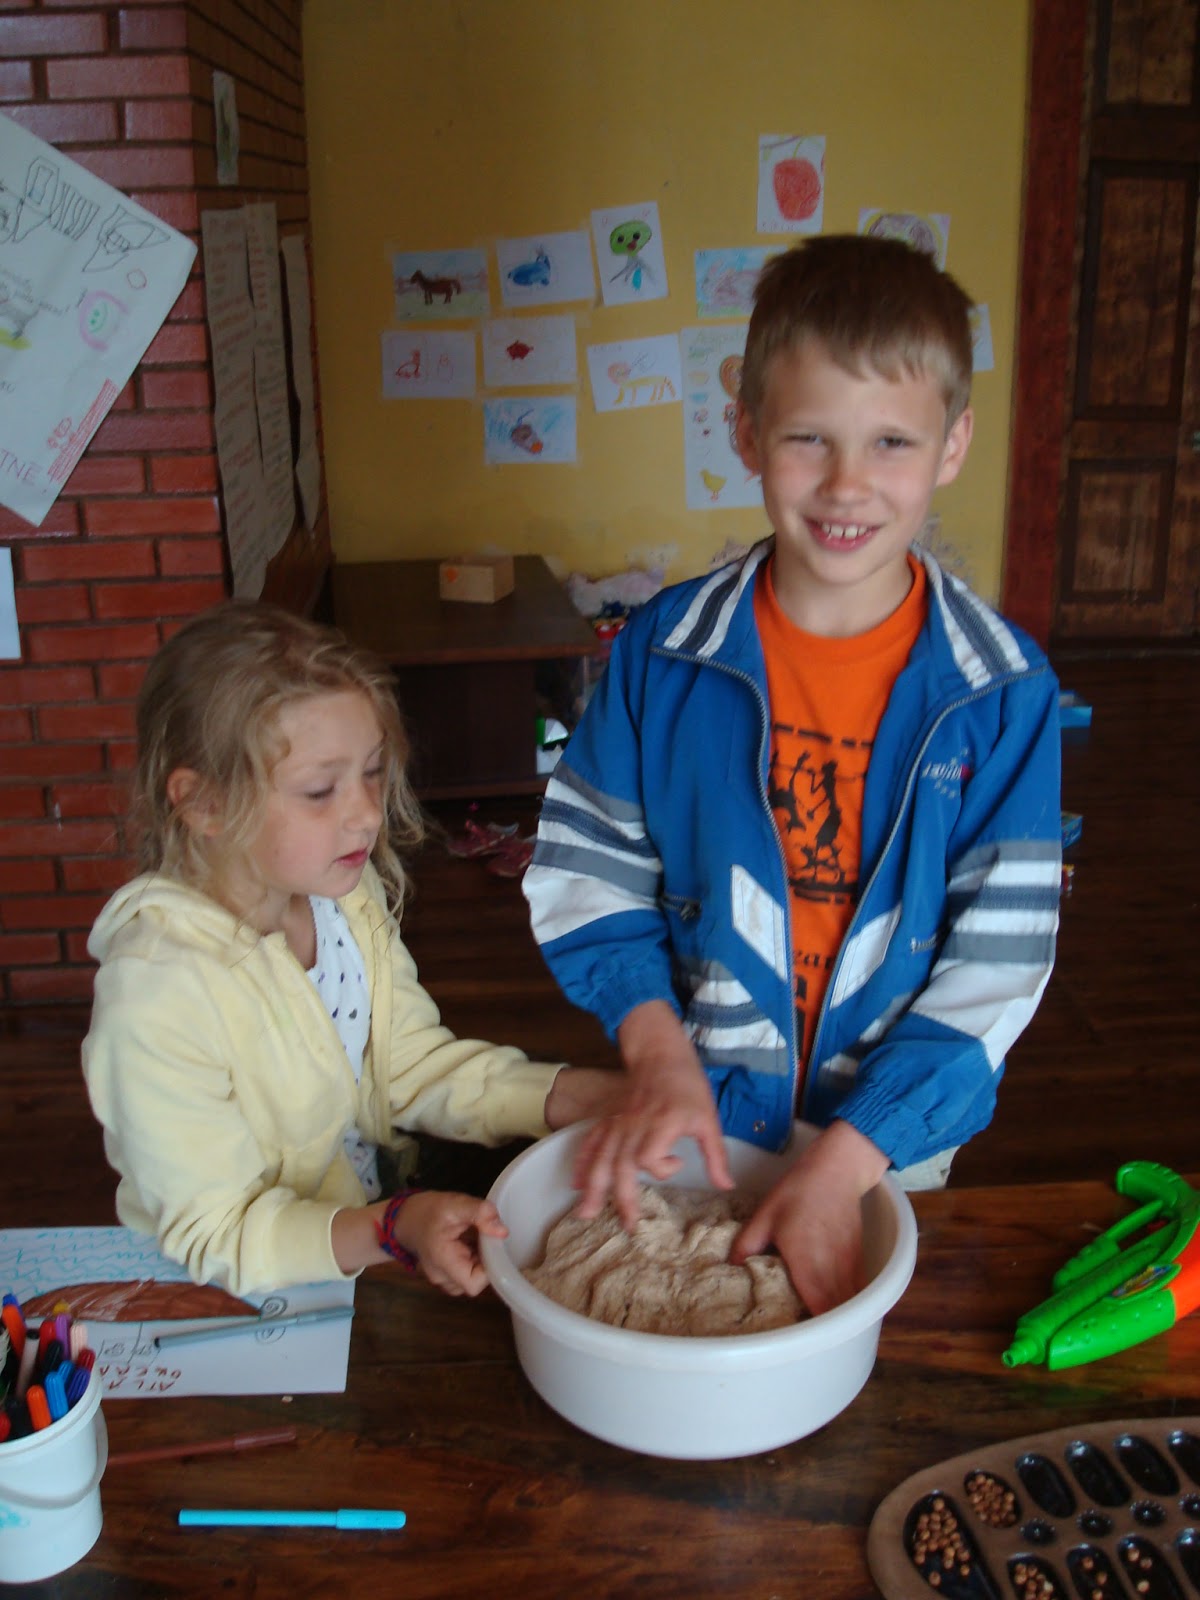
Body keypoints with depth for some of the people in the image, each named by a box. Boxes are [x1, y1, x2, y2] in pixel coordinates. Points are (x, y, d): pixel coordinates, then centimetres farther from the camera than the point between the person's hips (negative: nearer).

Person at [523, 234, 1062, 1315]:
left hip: (898, 1130, 0)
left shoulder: (1004, 694, -15)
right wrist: (658, 1055, -17)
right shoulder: (666, 652, -11)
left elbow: (999, 962, -16)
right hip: (699, 1120, 1)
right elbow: (586, 870, -5)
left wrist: (848, 1158, -22)